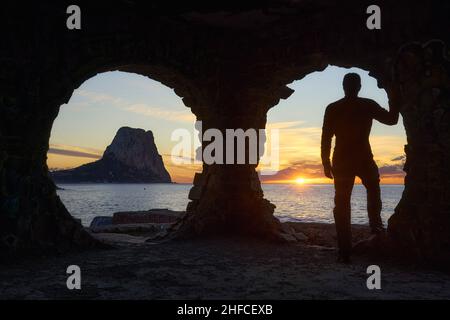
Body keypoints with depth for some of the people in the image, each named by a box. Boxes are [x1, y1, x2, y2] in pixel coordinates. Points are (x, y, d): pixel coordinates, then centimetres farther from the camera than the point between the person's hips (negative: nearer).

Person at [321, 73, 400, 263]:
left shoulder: (332, 109, 0)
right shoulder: (368, 105, -2)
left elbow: (325, 139, -1)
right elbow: (392, 119, 11)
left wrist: (326, 164, 7)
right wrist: (393, 99, 27)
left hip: (341, 162, 1)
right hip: (364, 160, -1)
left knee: (342, 206, 6)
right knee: (373, 189, 31)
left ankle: (345, 252, 3)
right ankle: (375, 224, 13)